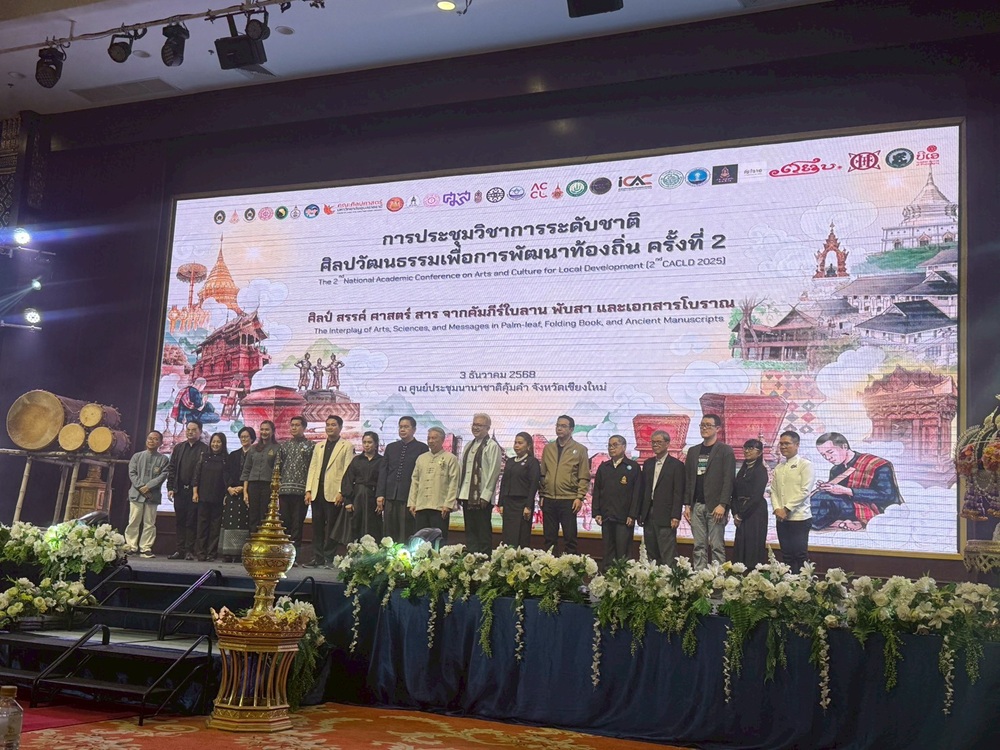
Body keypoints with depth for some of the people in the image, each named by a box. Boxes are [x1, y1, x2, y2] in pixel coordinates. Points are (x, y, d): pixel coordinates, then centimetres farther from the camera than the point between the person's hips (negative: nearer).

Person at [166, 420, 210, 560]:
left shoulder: (204, 449, 0)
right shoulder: (178, 448, 15)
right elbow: (171, 468, 14)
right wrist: (170, 487, 4)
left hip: (194, 491, -4)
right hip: (179, 490, 5)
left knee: (192, 521, -2)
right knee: (180, 521, 7)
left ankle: (189, 551, 2)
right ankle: (180, 550, 11)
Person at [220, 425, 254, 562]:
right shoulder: (233, 455, 18)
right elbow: (226, 473, 13)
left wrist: (243, 488, -12)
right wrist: (229, 488, -4)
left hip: (247, 493, -4)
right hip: (232, 493, 4)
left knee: (244, 523, -8)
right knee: (230, 522, -2)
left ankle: (241, 553, -7)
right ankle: (228, 553, -3)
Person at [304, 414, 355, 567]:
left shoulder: (347, 446, 2)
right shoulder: (318, 446, 19)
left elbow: (347, 471, -5)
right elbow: (312, 468, 14)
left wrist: (341, 492, -13)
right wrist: (308, 490, 5)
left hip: (333, 493, -5)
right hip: (317, 492, 5)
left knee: (331, 528, -3)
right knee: (317, 526, 6)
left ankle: (328, 559, 3)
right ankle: (317, 558, 12)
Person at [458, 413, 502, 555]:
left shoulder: (492, 446, -6)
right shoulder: (469, 445, 17)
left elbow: (494, 472, -12)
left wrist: (485, 495, -16)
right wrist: (459, 492, 11)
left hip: (482, 497, -7)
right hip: (467, 496, 7)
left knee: (483, 532, -2)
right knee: (470, 532, 11)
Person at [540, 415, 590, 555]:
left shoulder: (580, 449, 2)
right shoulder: (548, 448, 13)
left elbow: (584, 477, -1)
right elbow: (543, 474, 14)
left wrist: (579, 497, -9)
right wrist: (542, 495, 8)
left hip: (568, 500, -4)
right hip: (549, 500, 4)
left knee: (570, 539, 0)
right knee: (550, 538, 8)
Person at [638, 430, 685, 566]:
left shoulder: (676, 465, -3)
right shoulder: (648, 464, 15)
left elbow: (678, 493, -7)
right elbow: (643, 489, 15)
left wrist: (675, 516, -13)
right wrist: (640, 513, 9)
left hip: (665, 517, -6)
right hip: (648, 516, 6)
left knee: (668, 556, -6)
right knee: (651, 554, 8)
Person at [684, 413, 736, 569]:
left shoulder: (725, 451, -1)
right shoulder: (693, 451, 16)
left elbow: (728, 479, -8)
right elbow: (688, 479, 15)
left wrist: (722, 505, -16)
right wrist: (687, 505, 7)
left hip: (715, 506, -5)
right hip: (697, 505, 5)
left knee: (717, 546, -4)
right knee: (699, 546, 6)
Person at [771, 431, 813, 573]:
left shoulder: (805, 465, -4)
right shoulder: (778, 468, 14)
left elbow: (804, 491, -11)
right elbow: (773, 491, 11)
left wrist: (786, 509, -14)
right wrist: (777, 509, -7)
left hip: (799, 518, -6)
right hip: (782, 518, 6)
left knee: (800, 555, -3)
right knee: (786, 555, 9)